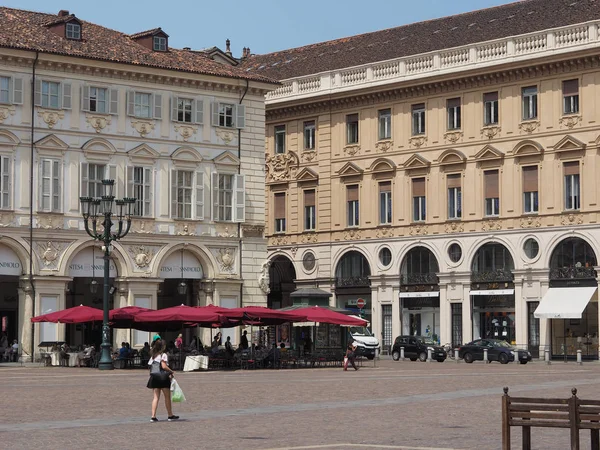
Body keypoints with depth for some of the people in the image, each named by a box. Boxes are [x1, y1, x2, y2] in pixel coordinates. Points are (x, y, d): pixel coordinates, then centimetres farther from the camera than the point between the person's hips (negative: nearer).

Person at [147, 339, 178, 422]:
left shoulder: (153, 356, 11)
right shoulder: (163, 355, -10)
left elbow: (150, 366, 9)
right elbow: (164, 366, -22)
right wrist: (171, 372, -8)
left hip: (154, 378, 6)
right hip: (163, 377, -6)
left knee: (156, 397, 4)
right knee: (167, 397, 9)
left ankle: (153, 416, -7)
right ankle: (170, 415, 19)